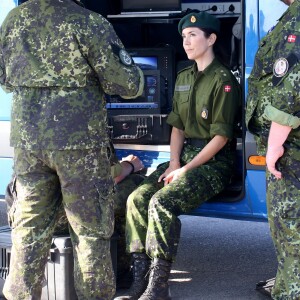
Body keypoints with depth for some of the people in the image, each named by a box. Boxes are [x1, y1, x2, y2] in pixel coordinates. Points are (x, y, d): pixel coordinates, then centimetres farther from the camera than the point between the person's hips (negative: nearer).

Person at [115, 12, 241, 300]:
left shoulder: (223, 80, -10)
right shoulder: (184, 78, 14)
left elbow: (221, 136, -14)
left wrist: (186, 169, -16)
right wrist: (174, 162, -2)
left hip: (214, 161, -7)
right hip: (185, 155, 7)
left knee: (162, 202, -29)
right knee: (137, 198, -15)